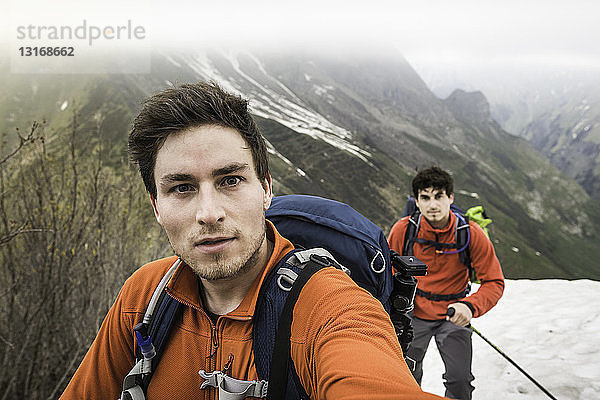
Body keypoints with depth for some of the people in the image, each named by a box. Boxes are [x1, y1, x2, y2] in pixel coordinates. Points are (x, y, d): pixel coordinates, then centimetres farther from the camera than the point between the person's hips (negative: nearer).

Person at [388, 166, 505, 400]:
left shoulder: (471, 234, -18)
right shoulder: (403, 230, -15)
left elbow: (494, 282, -14)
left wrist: (471, 306, -31)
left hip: (453, 316, -1)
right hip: (414, 313, 1)